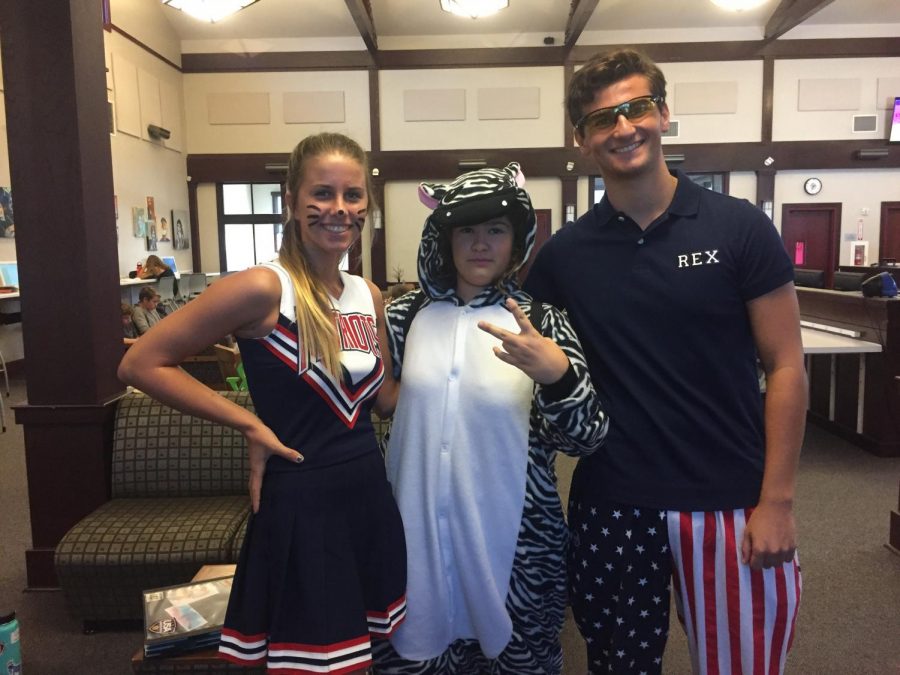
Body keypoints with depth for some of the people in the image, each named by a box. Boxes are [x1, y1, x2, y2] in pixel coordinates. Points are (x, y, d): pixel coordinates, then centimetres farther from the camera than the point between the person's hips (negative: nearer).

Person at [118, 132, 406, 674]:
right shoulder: (263, 288, -15)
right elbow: (142, 364, -11)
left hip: (369, 494, 6)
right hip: (300, 503, -6)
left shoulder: (369, 296, 4)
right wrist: (249, 424, -14)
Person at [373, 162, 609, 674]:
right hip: (417, 536, 2)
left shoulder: (541, 321, -6)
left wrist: (557, 371, -30)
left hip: (512, 543, -2)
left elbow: (586, 438, -13)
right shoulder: (408, 315, 1)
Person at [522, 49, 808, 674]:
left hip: (730, 503, -1)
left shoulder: (739, 227, -5)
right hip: (611, 505, 2)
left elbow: (786, 368, -5)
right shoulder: (564, 253, 0)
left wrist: (776, 502, -8)